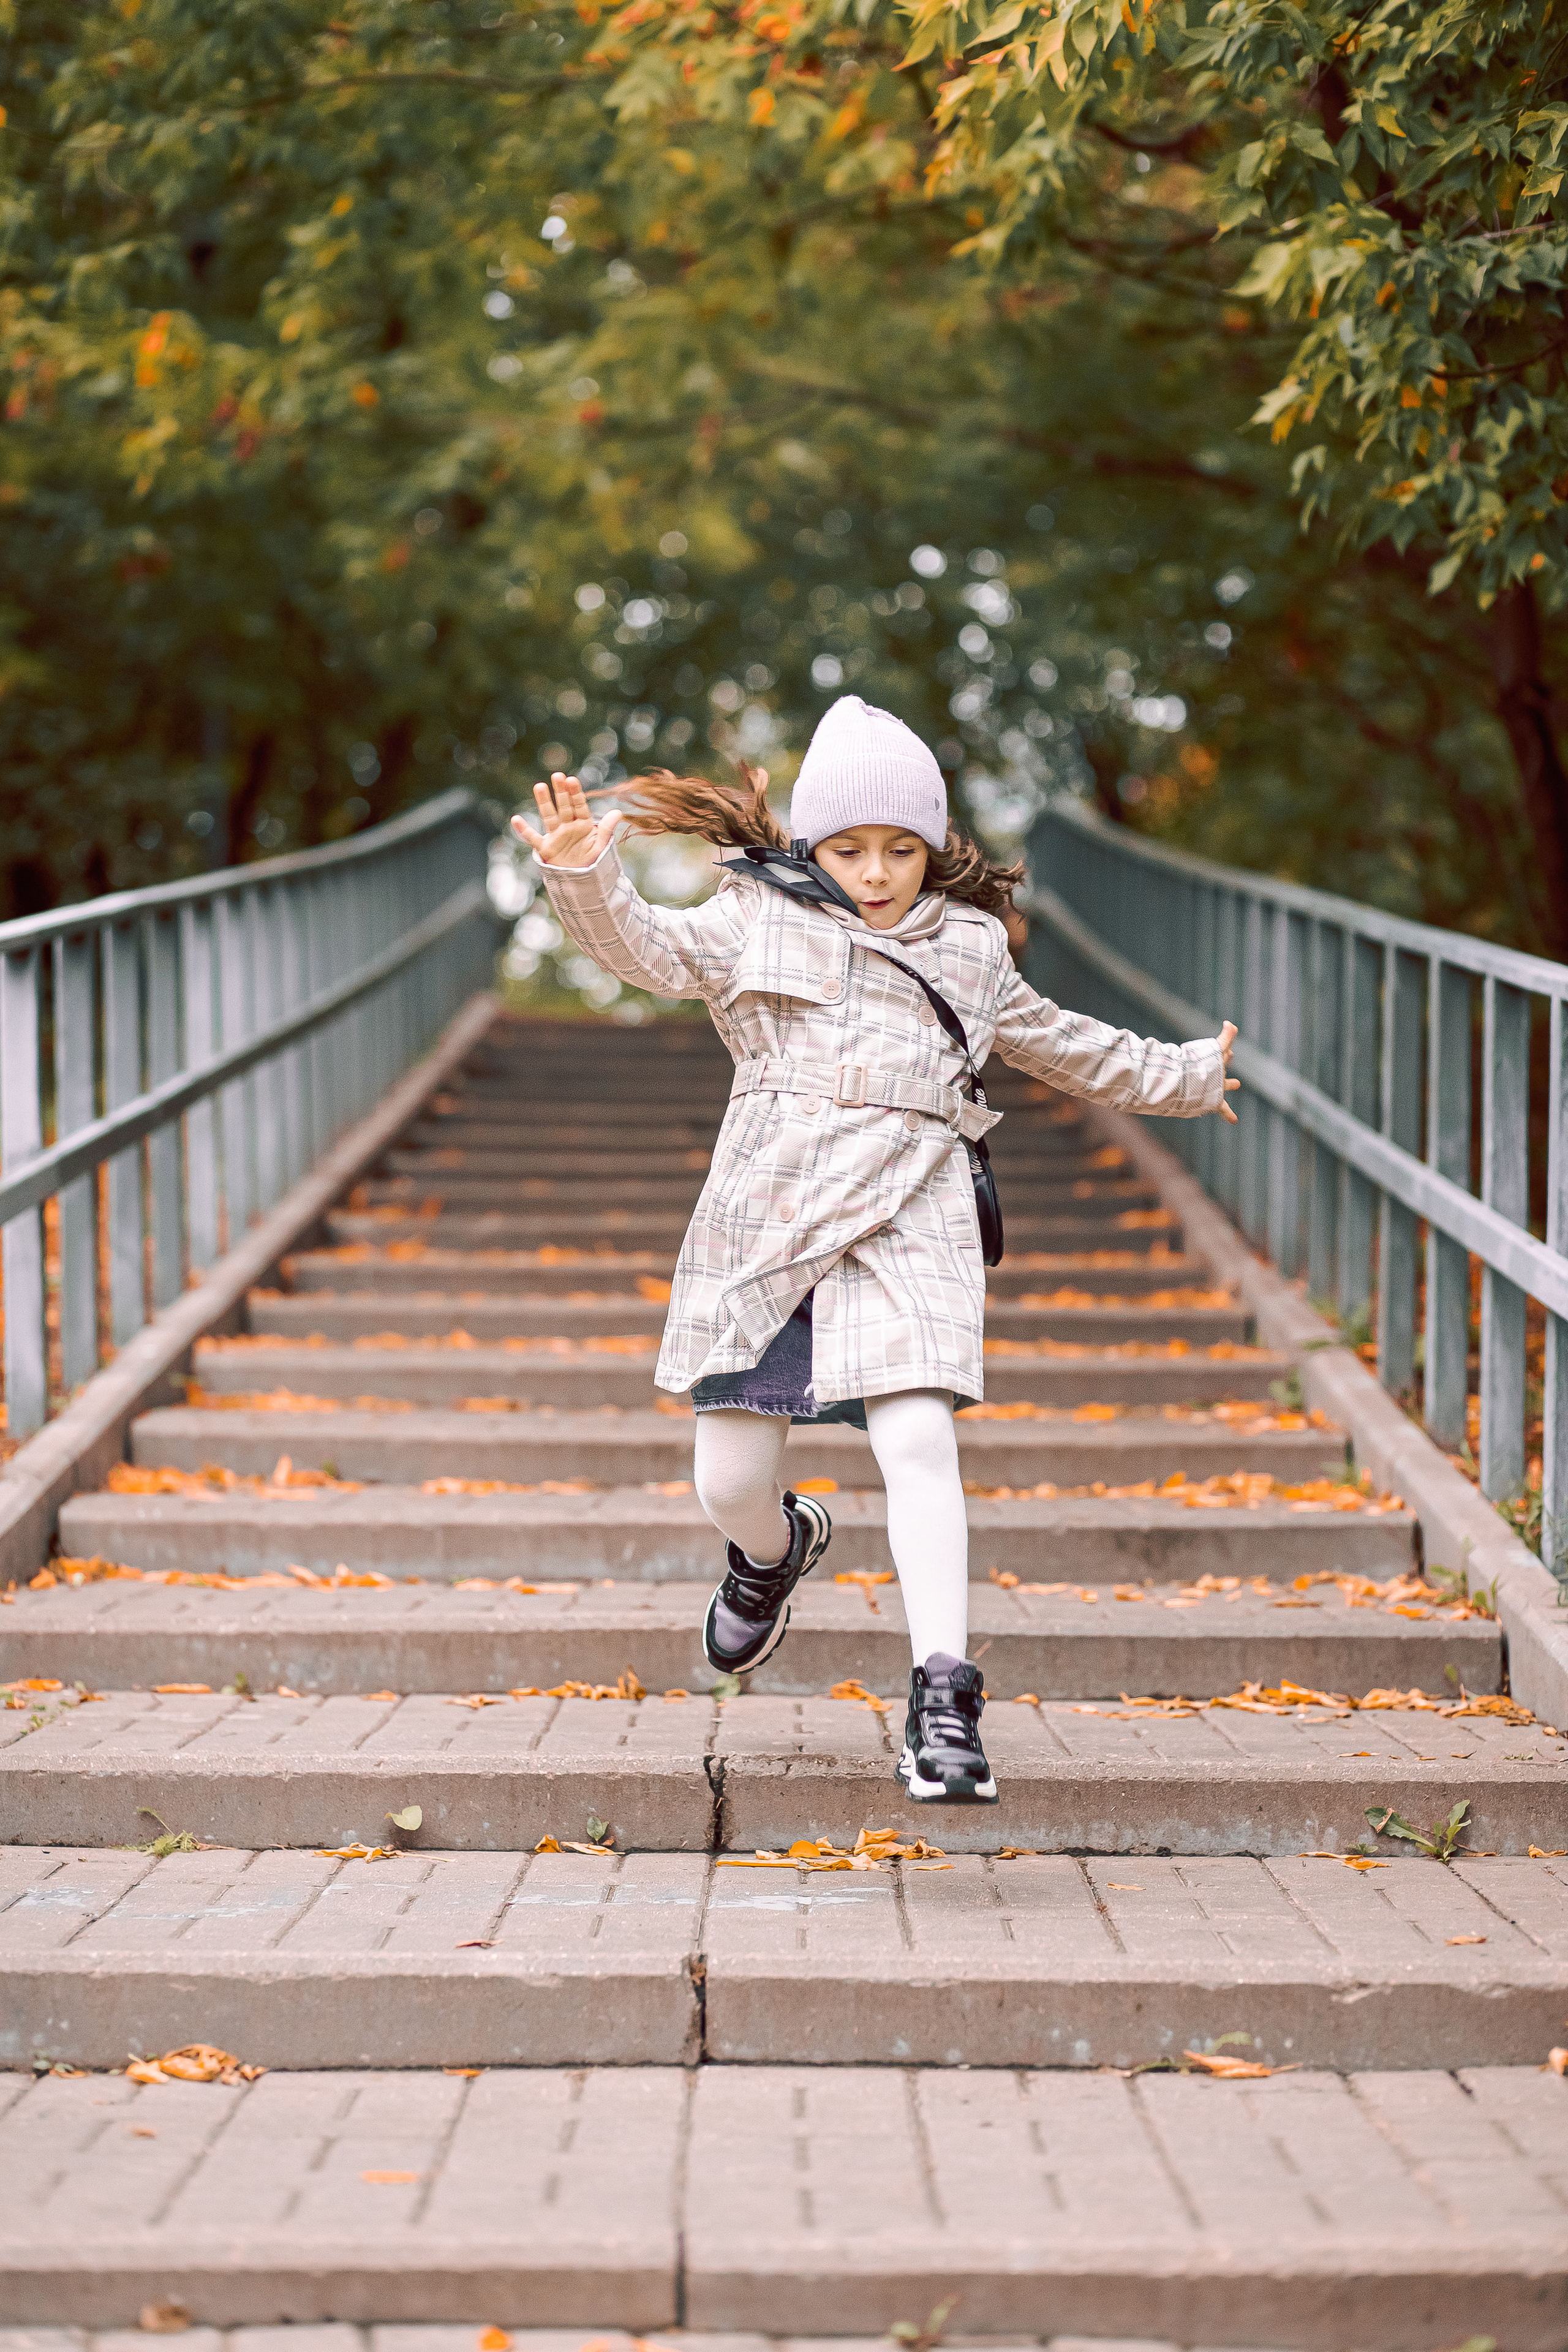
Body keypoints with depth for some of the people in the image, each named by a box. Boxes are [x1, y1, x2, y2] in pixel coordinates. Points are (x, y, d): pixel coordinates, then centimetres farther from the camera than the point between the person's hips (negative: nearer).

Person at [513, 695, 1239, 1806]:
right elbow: (649, 948, -7)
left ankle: (943, 1698, -14)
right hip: (764, 1224, 0)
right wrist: (586, 877, -27)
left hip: (905, 1227, 0)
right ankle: (778, 1550, 41)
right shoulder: (757, 920, 9)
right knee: (730, 1481, 2)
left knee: (917, 1443, -19)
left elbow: (1059, 1044, 34)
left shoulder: (968, 950, 18)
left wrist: (1177, 1077, 44)